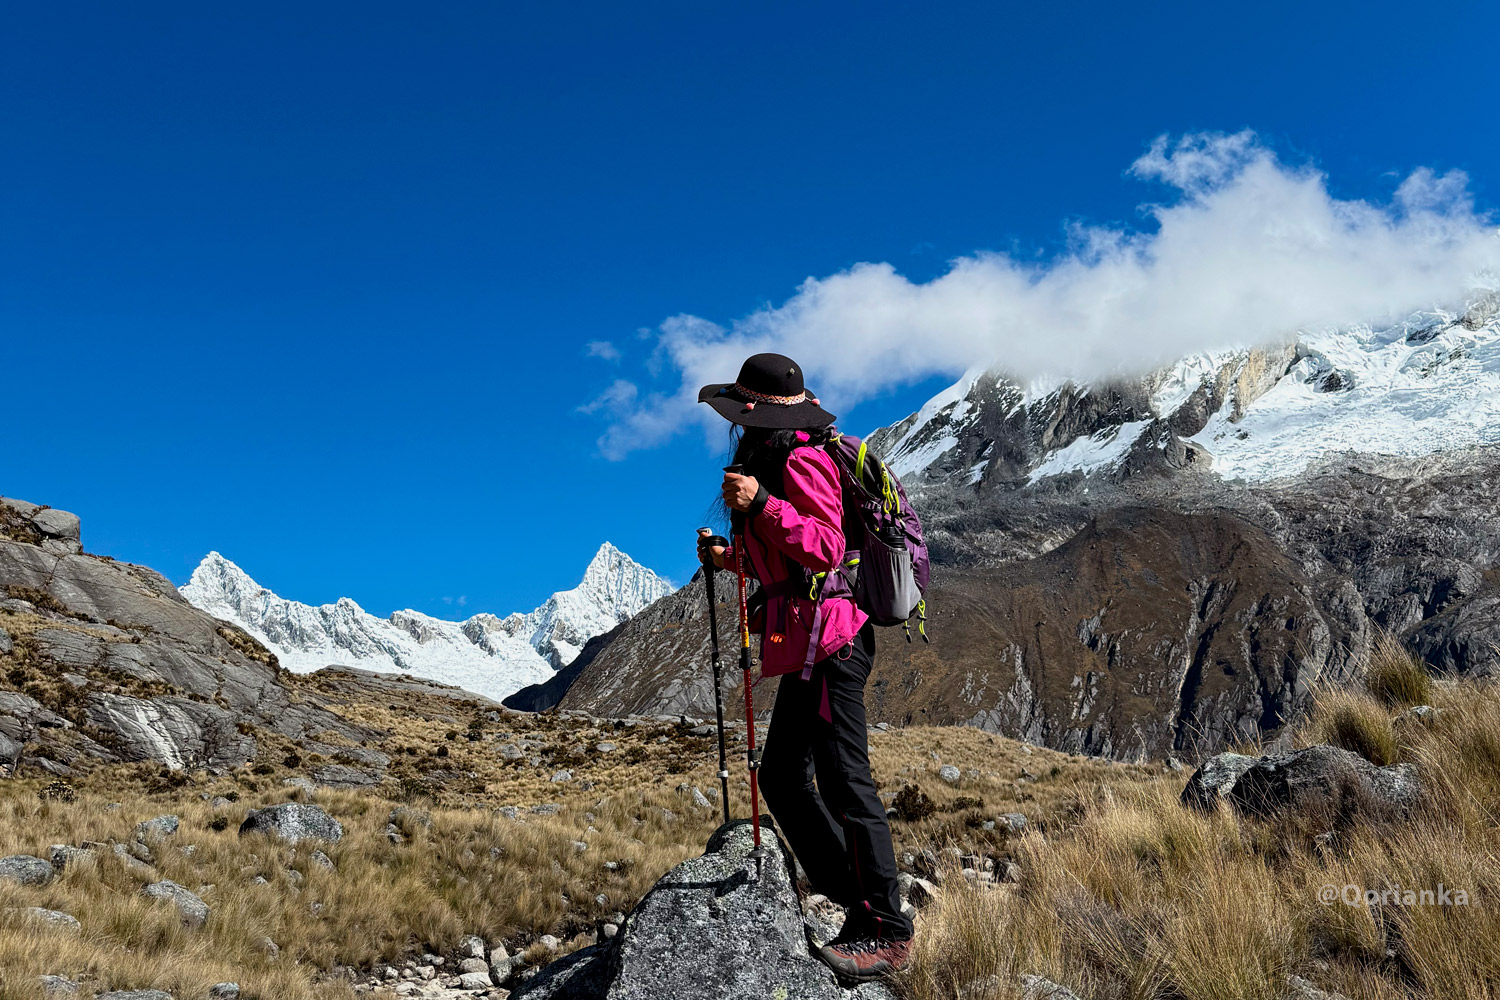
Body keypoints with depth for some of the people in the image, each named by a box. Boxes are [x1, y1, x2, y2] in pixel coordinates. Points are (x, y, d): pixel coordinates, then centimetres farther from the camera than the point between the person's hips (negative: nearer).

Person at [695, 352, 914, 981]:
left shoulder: (802, 461, -11)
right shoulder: (778, 461, 21)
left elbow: (825, 548, -22)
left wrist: (761, 504, -27)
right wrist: (735, 558, 17)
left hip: (826, 637, -11)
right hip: (809, 645, 11)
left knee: (843, 781, -9)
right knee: (782, 777, 13)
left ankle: (887, 933, -3)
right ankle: (862, 907, 18)